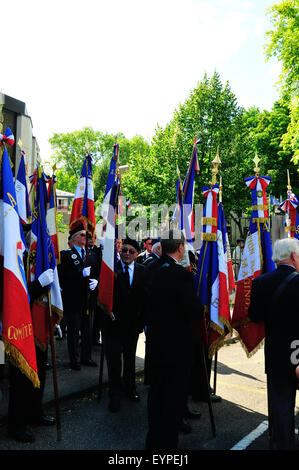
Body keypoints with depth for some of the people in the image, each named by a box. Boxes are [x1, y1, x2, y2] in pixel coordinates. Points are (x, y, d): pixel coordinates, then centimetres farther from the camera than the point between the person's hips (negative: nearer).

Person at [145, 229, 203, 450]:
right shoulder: (182, 274, -20)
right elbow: (194, 311, -20)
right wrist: (201, 306, -1)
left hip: (155, 342, 7)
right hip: (177, 344, -7)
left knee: (156, 391, 20)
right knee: (175, 395, 9)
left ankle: (153, 441, 36)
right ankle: (168, 443, 20)